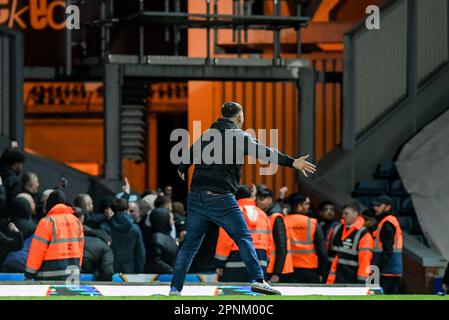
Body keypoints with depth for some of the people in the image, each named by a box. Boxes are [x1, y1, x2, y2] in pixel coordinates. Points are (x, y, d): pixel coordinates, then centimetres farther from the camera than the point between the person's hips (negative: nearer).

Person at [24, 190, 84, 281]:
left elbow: (37, 251, -8)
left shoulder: (47, 222, -7)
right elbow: (80, 248, 15)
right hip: (73, 274, 6)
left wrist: (29, 275, -4)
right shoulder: (76, 221, 11)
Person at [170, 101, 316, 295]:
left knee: (190, 244, 11)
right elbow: (262, 152, -14)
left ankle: (175, 288, 10)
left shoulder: (206, 135, 18)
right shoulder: (239, 135, -1)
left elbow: (188, 157, 31)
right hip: (220, 197, -6)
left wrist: (182, 171, 54)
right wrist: (292, 162, -20)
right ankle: (257, 280, -11)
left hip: (195, 197, 6)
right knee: (243, 238, 1)